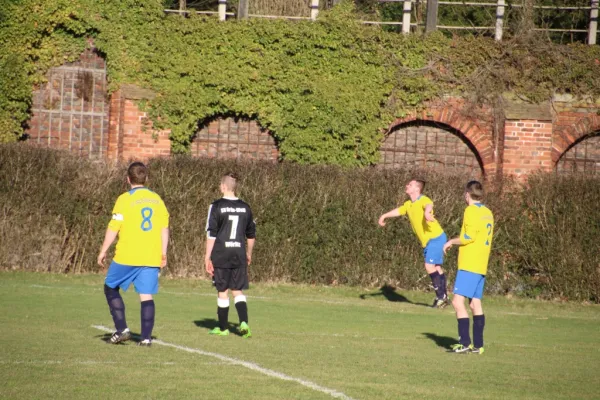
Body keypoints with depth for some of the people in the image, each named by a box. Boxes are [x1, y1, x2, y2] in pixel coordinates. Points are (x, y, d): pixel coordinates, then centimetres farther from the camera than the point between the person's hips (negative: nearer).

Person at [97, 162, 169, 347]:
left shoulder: (125, 199, -6)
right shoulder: (156, 199, 8)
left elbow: (113, 228, -7)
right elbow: (164, 229, 9)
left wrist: (103, 251, 1)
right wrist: (163, 254, 15)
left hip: (127, 256, -4)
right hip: (151, 257, 4)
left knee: (111, 288, 12)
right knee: (147, 295, 4)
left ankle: (122, 329, 3)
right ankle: (146, 337, -2)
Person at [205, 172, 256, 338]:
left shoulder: (217, 206, -7)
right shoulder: (245, 207, 7)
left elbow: (211, 234, -9)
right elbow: (251, 234, 15)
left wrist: (207, 257, -6)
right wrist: (249, 254, 28)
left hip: (221, 255, -4)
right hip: (239, 255, 4)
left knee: (223, 291, 5)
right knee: (238, 290, 9)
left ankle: (223, 328, 12)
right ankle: (244, 322, -10)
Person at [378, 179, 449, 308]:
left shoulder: (423, 200, -16)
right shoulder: (409, 205, 11)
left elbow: (429, 205, -40)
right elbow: (398, 211, 30)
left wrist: (427, 212, -62)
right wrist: (384, 216, 36)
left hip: (436, 238, -9)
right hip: (426, 241, 9)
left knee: (430, 266, -15)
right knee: (436, 268, 12)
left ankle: (441, 296, -8)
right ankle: (443, 297, 18)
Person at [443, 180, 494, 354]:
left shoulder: (471, 211, -11)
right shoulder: (488, 213, 15)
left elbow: (469, 237, -18)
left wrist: (452, 241, -3)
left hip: (469, 265, -9)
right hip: (481, 266, 9)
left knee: (458, 301, -10)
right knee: (475, 304, 9)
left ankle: (465, 343, -16)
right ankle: (478, 345, 7)